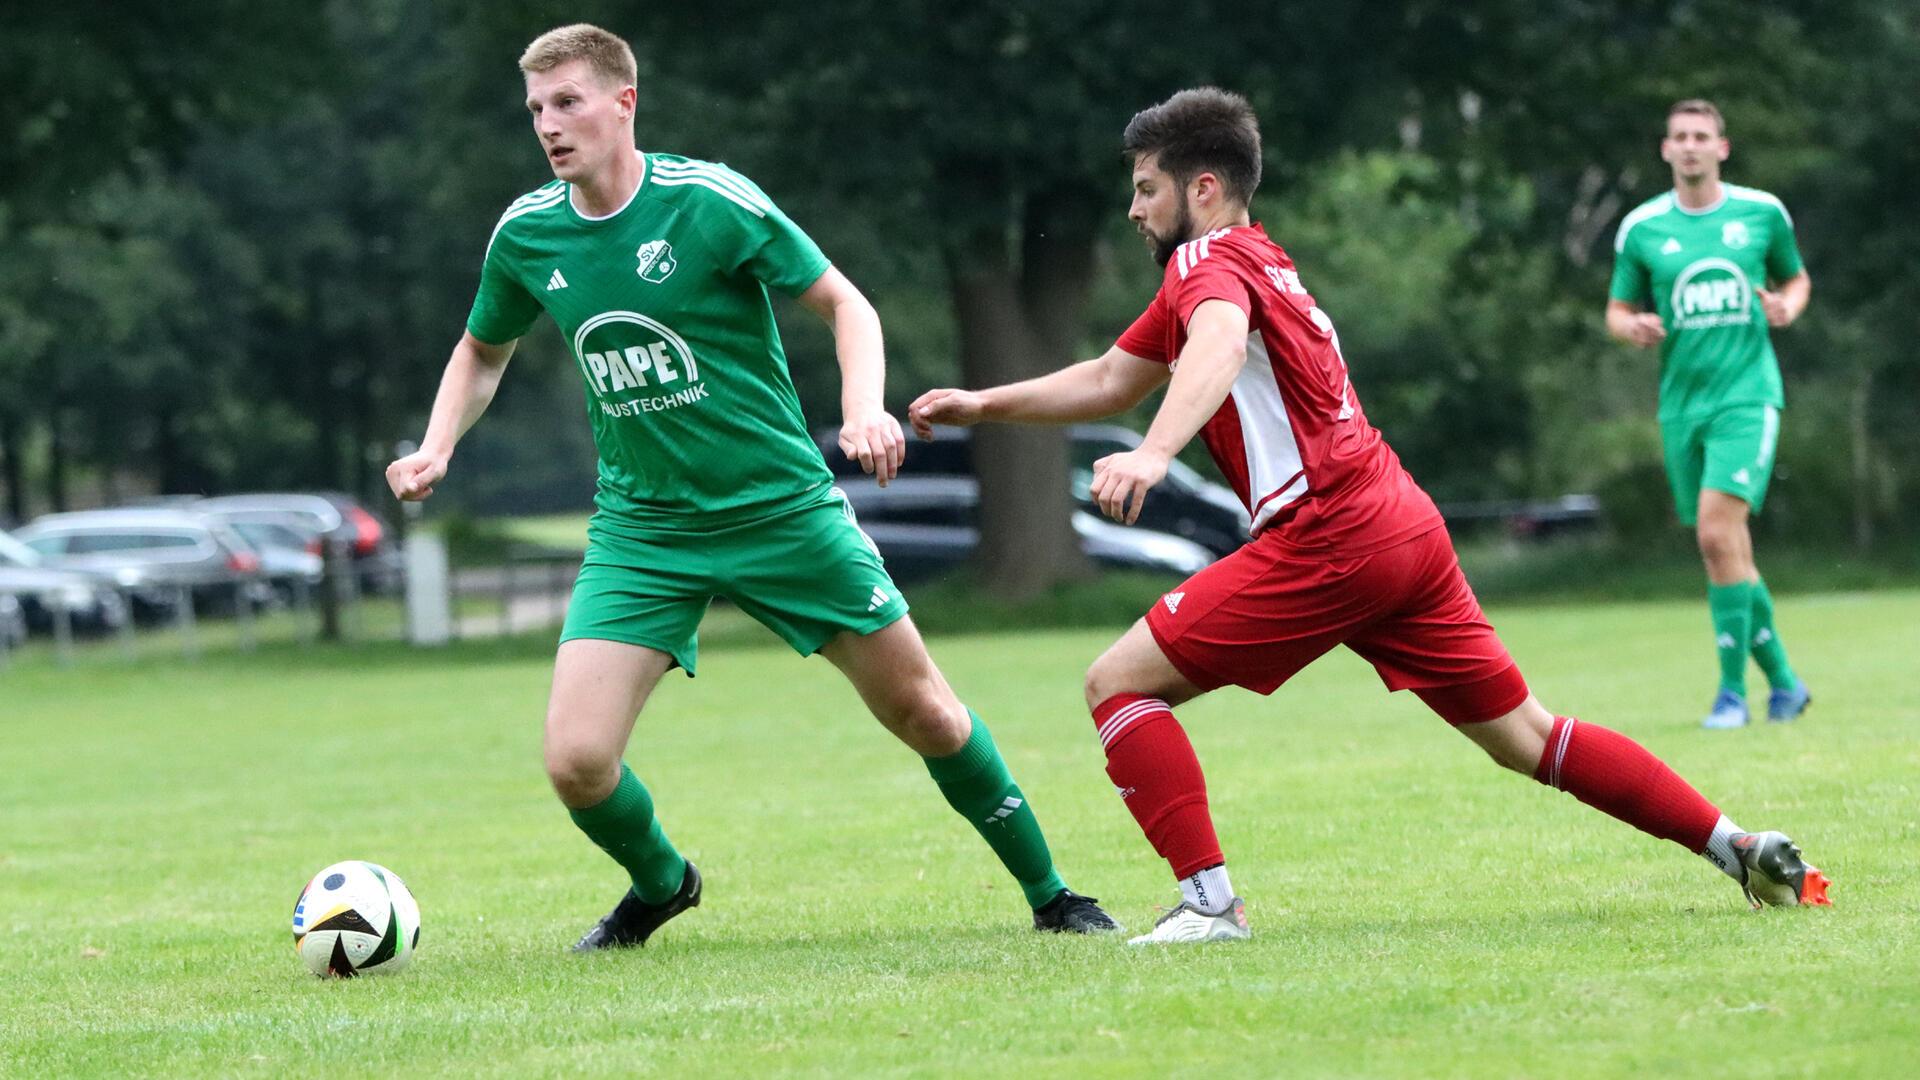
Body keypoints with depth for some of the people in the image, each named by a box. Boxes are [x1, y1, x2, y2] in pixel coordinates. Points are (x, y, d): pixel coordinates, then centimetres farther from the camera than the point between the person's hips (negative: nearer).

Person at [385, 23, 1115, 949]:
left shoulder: (709, 201, -14)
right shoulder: (525, 233, -2)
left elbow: (844, 304, -6)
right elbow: (482, 352, 18)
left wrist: (863, 408, -23)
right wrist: (436, 448, 1)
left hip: (781, 508, -3)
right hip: (641, 530, 3)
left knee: (922, 712, 3)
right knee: (576, 761, -12)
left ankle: (1049, 893, 24)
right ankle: (659, 886, 20)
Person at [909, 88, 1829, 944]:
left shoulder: (1208, 261, -4)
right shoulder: (1252, 264, 25)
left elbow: (1219, 347, -30)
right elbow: (1109, 381, 34)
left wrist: (1152, 454, -46)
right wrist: (982, 405, 30)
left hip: (1330, 536, -9)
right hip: (1403, 522, 9)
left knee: (1118, 684, -5)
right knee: (1523, 736, 12)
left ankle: (1209, 901, -13)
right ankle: (1742, 849, 9)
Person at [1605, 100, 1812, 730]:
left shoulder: (1761, 213, 2)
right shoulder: (1641, 228, 4)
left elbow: (1796, 278, 17)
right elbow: (1617, 311, 13)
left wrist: (1787, 307, -5)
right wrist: (1632, 328, -10)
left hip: (1747, 395, -3)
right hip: (1682, 401, 3)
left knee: (1717, 532, -20)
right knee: (1726, 554, 6)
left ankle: (1733, 690, -13)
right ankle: (1783, 680, 22)